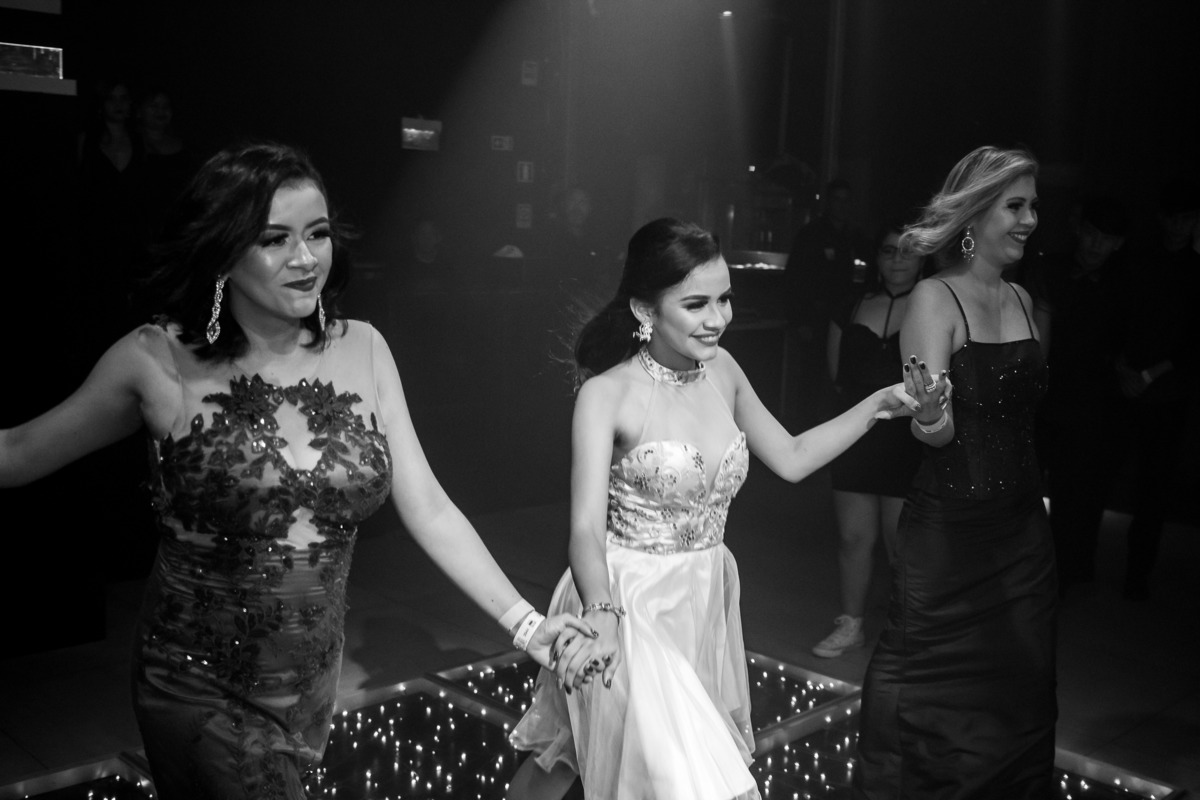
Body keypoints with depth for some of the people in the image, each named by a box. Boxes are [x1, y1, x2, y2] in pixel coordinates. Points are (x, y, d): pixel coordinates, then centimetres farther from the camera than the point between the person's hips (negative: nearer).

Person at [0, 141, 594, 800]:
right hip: (199, 690, -3)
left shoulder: (361, 350, -4)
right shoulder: (159, 361, -12)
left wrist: (524, 622, -11)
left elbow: (428, 509, -5)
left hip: (313, 682, 3)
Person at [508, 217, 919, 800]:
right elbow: (587, 525, -25)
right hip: (629, 606, -5)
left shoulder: (721, 370, -1)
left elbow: (791, 459, 11)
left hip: (704, 599, 5)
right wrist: (601, 615, -43)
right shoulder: (607, 393, -18)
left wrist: (878, 405, 3)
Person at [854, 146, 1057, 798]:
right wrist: (930, 414, -38)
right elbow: (937, 433, -18)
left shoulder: (1020, 300, 8)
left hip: (1023, 531, 7)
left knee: (1018, 685, 15)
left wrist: (1038, 490, 12)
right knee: (933, 695, 2)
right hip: (950, 531, -6)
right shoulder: (934, 299, -12)